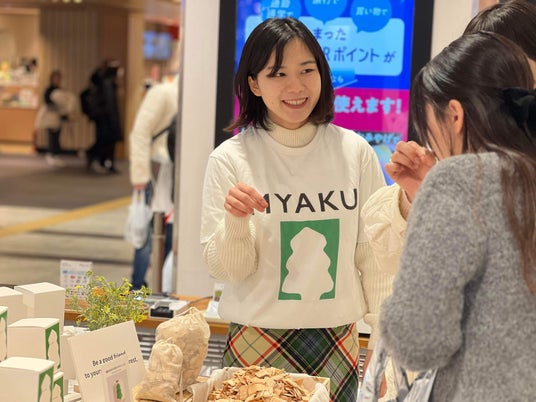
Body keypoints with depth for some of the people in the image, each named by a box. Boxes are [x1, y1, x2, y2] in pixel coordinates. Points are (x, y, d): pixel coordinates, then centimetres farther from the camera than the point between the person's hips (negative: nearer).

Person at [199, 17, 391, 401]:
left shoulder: (355, 152, -2)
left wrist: (384, 339, 4)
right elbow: (226, 269, -4)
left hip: (337, 341, 2)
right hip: (258, 340, -1)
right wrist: (235, 221, -22)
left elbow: (373, 254, 4)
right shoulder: (230, 159, -6)